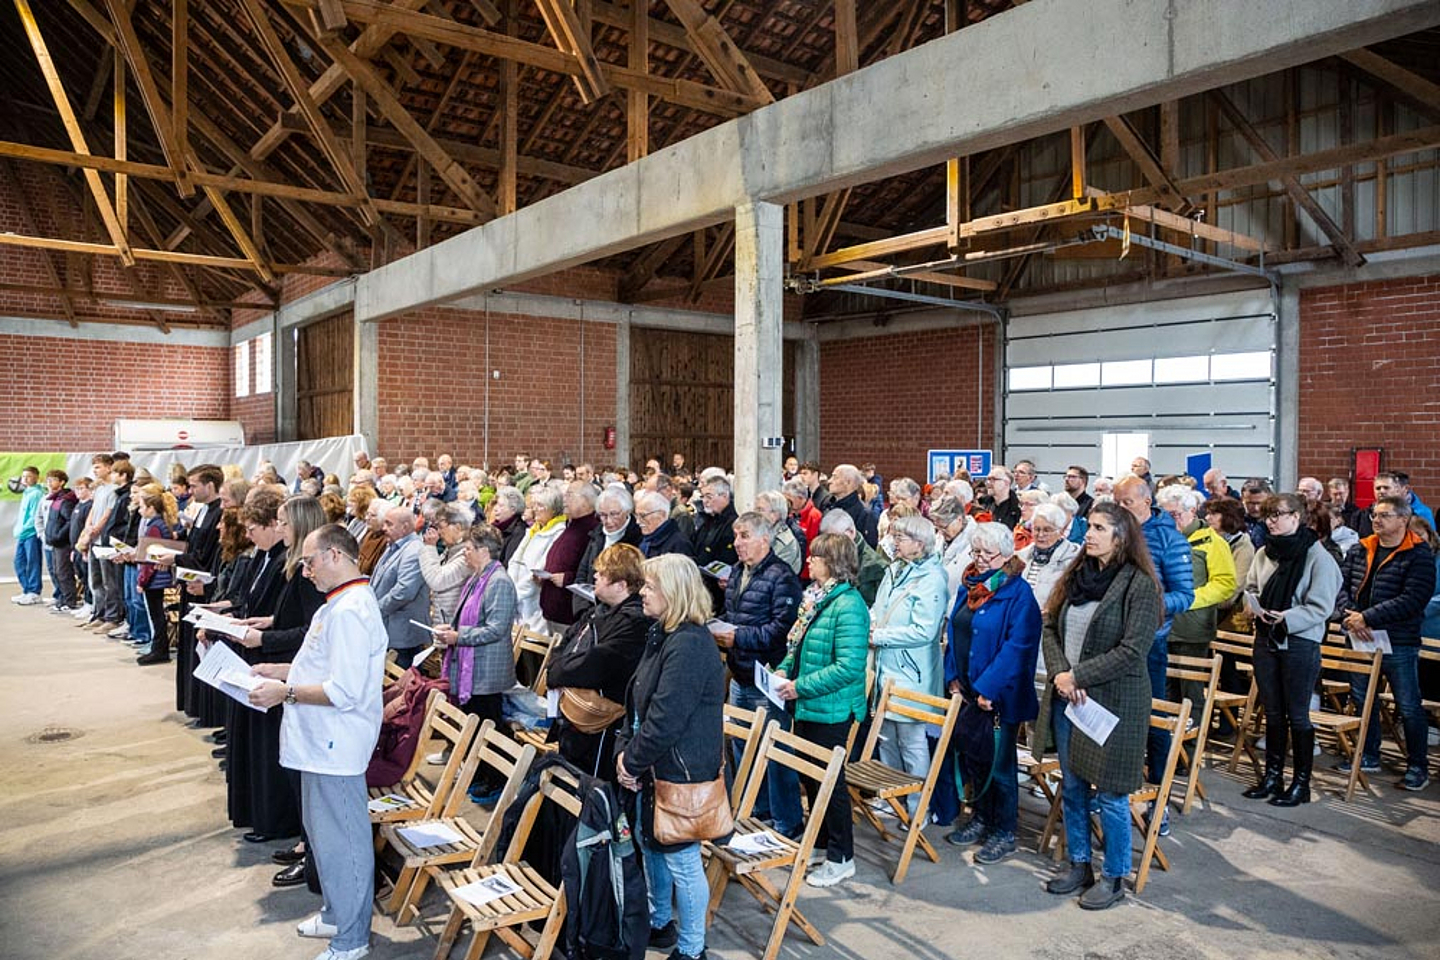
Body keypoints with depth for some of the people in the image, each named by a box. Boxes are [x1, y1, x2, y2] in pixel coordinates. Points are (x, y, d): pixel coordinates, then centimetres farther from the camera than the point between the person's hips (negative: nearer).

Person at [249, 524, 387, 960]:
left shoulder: (350, 611, -23)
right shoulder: (340, 603, 11)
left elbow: (344, 691, -27)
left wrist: (286, 692, -19)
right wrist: (278, 671, 12)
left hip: (336, 745, -11)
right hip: (322, 740, 11)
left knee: (341, 840, 2)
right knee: (323, 832, 23)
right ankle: (336, 913, 40)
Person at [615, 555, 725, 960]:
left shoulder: (689, 645, -25)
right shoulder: (661, 635, 7)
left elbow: (665, 719, -26)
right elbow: (637, 698, 10)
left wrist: (632, 761, -14)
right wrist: (624, 748, -1)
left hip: (679, 772, -10)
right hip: (654, 768, 10)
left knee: (680, 859, 5)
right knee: (649, 845, 23)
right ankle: (659, 925, 44)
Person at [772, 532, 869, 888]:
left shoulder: (848, 606, -22)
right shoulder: (815, 597, 7)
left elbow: (849, 667, -27)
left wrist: (800, 686, -23)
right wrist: (784, 670, 0)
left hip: (832, 711, -9)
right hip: (807, 707, 9)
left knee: (829, 780, 4)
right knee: (810, 775, 20)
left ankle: (841, 858, 20)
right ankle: (819, 842, 38)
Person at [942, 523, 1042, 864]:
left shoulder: (1019, 592, -13)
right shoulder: (970, 587, 9)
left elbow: (1018, 645, -19)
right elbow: (953, 631, 14)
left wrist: (988, 688, -21)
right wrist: (953, 677, 3)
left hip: (1000, 695, -7)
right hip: (967, 691, 7)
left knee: (1000, 764, 4)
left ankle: (1004, 833, 18)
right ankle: (981, 819, 33)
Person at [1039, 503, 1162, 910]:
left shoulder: (1139, 585, -12)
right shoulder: (1076, 575, 8)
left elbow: (1132, 652, -18)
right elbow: (1050, 628, 8)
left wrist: (1077, 675, -16)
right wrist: (1059, 673, -8)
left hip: (1113, 703, -6)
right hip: (1067, 699, 7)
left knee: (1110, 795, 4)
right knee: (1071, 788, 16)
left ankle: (1114, 877, 22)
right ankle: (1079, 865, 32)